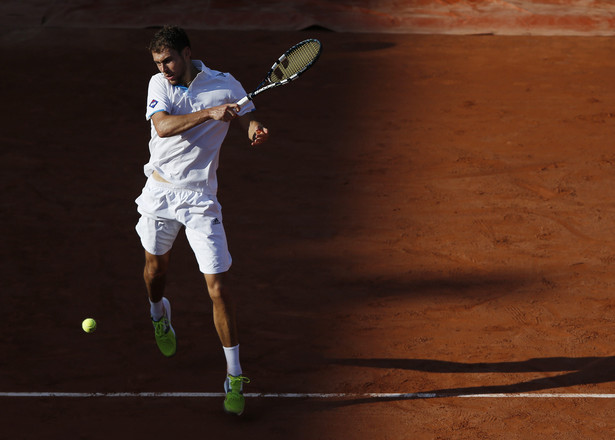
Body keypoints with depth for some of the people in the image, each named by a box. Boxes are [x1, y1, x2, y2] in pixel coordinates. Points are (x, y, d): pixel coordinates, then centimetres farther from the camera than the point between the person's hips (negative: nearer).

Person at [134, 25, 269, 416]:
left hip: (200, 198, -3)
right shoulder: (159, 84, -2)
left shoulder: (225, 85, -7)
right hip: (160, 191, 3)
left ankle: (235, 376, -2)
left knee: (218, 287, -9)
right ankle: (159, 313, 58)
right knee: (156, 266, 22)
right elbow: (163, 126, -19)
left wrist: (257, 130, -23)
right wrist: (209, 113, -33)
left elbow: (250, 120, 2)